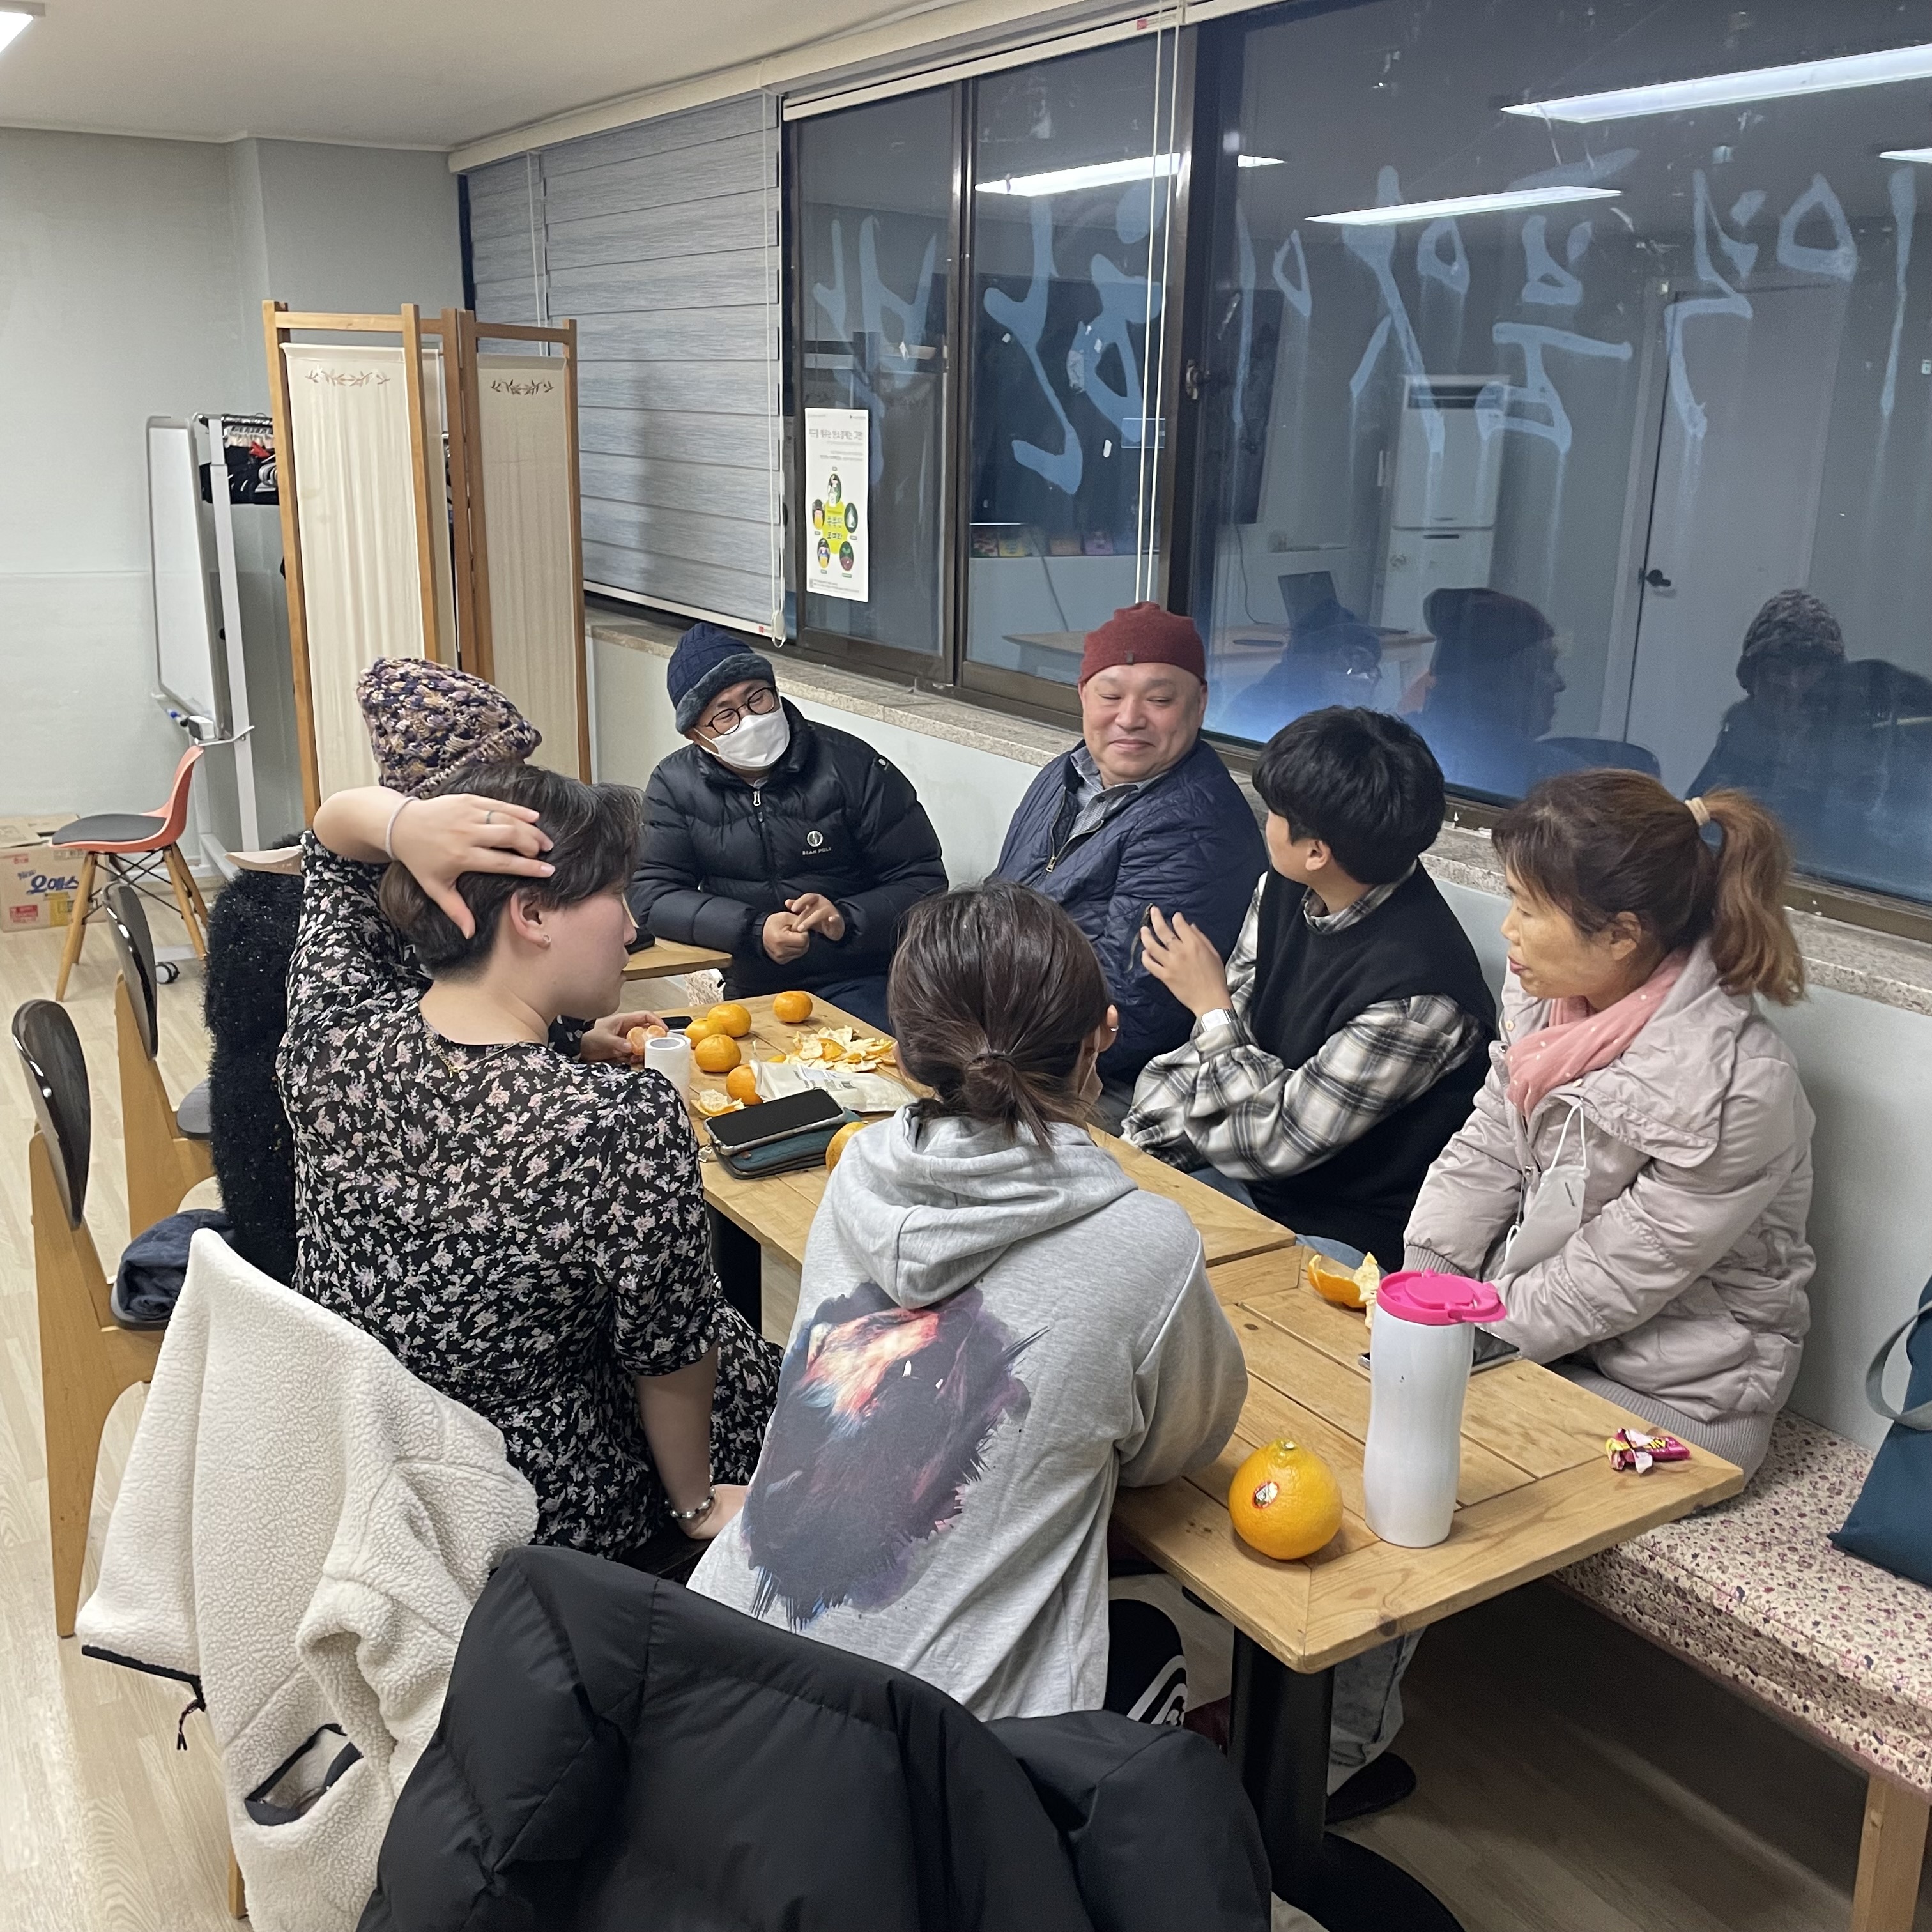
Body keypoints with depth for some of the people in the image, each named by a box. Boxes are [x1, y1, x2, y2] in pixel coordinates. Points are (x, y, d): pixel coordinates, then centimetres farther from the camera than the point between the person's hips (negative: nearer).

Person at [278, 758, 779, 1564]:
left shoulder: (332, 1029, -18)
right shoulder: (626, 1123, -35)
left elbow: (335, 825, 1)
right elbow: (669, 1359, -20)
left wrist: (403, 822, -22)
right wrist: (697, 1505, -1)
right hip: (545, 1512, -5)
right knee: (749, 1360, 24)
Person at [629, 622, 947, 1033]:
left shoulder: (852, 765, -4)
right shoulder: (675, 786, 4)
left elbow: (924, 882, -3)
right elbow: (651, 895, -2)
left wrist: (846, 921, -23)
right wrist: (755, 931, -17)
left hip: (861, 986, -4)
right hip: (751, 994, 4)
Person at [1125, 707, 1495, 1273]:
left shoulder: (1418, 993, -28)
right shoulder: (1285, 890, -3)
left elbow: (1282, 1139, -21)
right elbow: (1218, 1047, 4)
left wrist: (1211, 1008, -13)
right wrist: (1132, 1148, -7)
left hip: (1342, 1236, -7)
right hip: (1246, 1181, 7)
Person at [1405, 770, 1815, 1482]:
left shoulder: (1736, 1089, -29)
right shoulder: (1548, 993, -8)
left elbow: (1613, 1281, -22)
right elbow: (1484, 1154, 1)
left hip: (1677, 1393, -6)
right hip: (1529, 1303, 6)